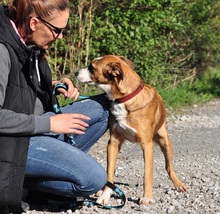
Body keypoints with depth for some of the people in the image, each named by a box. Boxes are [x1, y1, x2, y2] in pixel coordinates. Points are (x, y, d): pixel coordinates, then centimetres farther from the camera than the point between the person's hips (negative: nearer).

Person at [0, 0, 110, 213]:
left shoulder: (28, 44, 3)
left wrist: (53, 86, 2)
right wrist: (48, 123, -20)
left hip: (34, 128, 10)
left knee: (103, 108, 8)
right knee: (93, 178, -18)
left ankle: (61, 164, 4)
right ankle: (17, 178, -3)